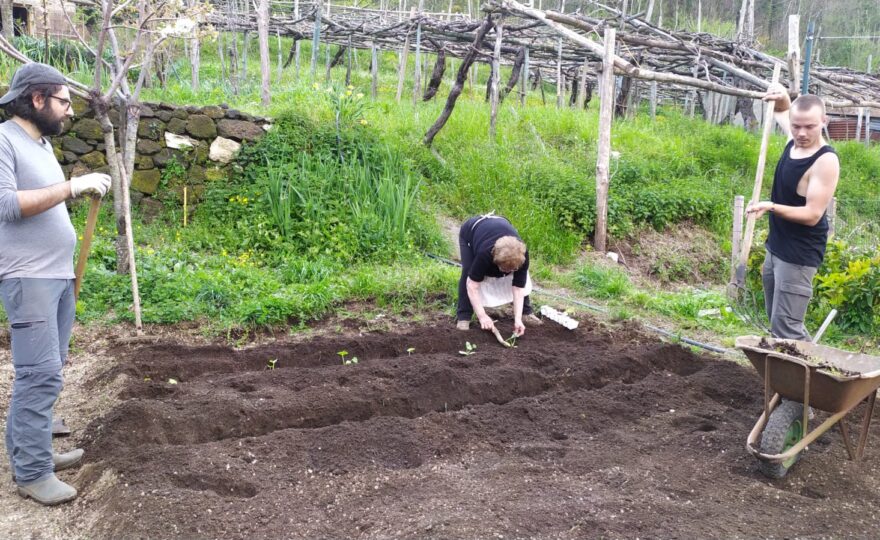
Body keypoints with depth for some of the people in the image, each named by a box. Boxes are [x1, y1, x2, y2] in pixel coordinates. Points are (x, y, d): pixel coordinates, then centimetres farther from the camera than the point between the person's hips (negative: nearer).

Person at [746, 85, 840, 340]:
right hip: (776, 247, 9)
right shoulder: (794, 141, 2)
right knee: (777, 321, 17)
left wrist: (771, 207, -36)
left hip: (799, 254, -9)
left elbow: (812, 215, -23)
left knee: (785, 328, -13)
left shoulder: (825, 161, -21)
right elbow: (781, 112, 23)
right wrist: (782, 97, 0)